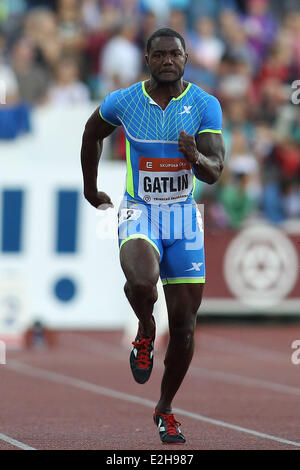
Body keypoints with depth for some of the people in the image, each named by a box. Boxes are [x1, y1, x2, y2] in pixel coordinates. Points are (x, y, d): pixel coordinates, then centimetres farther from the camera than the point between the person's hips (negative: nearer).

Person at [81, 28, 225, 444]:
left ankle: (165, 409, 23)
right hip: (139, 213, -1)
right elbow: (92, 133, 16)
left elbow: (214, 172, -11)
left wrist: (196, 156, -33)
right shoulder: (123, 102, -5)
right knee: (142, 281, -34)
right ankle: (145, 331, 2)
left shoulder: (205, 106, -5)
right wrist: (91, 188, 23)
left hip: (184, 217, 2)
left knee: (184, 324, 3)